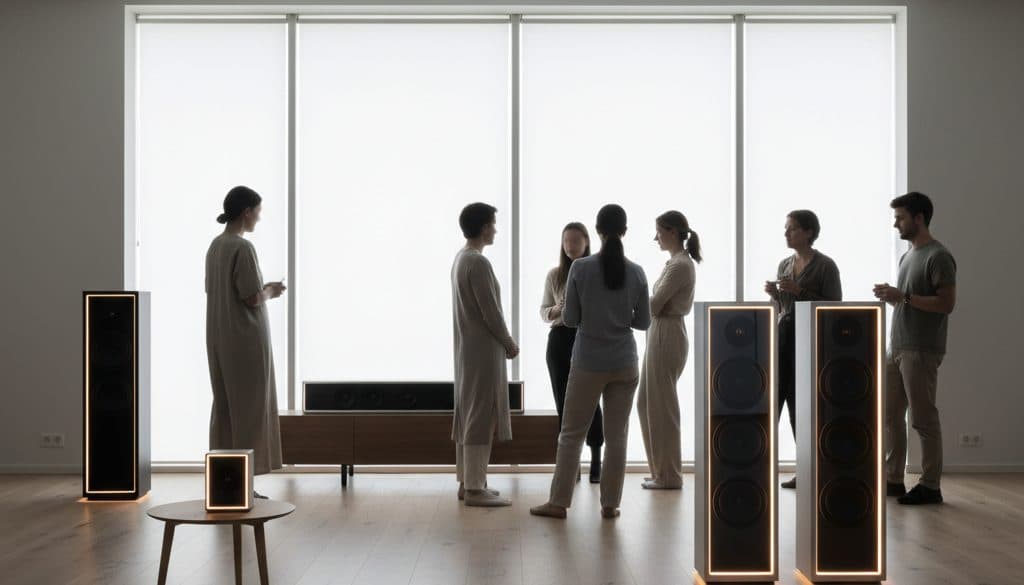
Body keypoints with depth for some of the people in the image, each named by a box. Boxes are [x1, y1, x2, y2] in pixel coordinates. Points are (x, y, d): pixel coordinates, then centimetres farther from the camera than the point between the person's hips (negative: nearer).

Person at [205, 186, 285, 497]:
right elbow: (252, 299, -20)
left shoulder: (215, 245, 11)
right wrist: (271, 292, 1)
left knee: (224, 406, 12)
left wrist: (262, 288, 15)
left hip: (219, 339, 9)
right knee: (249, 408, -1)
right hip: (245, 340, -9)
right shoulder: (243, 247, -17)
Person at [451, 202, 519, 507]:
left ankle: (467, 481, 18)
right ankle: (475, 488, -3)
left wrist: (502, 341, 18)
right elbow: (491, 312, -18)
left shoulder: (460, 258, 12)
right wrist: (509, 343, -5)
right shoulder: (478, 262, -18)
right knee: (481, 416, -6)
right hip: (484, 349, -10)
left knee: (468, 414, 12)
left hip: (467, 348, 10)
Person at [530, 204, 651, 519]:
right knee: (616, 436, 9)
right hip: (624, 364, 2)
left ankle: (558, 502, 11)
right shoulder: (636, 272, -3)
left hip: (588, 363, -2)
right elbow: (644, 322, 2)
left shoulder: (580, 268, -10)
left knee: (572, 433, 8)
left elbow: (570, 319, -5)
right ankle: (610, 503, 13)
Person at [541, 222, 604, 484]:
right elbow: (543, 311, 10)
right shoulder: (554, 275, 8)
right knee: (564, 403, 5)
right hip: (559, 340, 3)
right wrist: (556, 310, -11)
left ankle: (596, 462, 5)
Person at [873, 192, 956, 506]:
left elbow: (947, 303, -18)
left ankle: (930, 486, 5)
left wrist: (903, 297, -20)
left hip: (922, 351, -9)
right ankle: (893, 479, 18)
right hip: (897, 348, 9)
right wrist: (890, 296, 4)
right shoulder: (908, 255, 17)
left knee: (923, 419, -4)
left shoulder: (939, 257, -10)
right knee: (890, 414, 10)